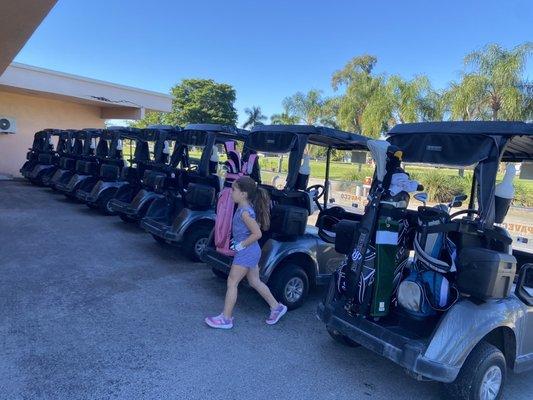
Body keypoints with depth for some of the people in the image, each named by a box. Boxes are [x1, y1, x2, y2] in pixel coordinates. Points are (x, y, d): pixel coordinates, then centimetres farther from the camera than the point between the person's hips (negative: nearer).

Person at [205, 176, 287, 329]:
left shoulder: (244, 212, -23)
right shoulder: (246, 208, 6)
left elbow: (257, 233, -27)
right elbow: (257, 226, 18)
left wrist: (241, 245, -17)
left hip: (246, 252, -10)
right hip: (251, 252, 10)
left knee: (231, 283, 1)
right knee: (255, 282, 19)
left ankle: (226, 319, 12)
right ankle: (277, 307, 28)